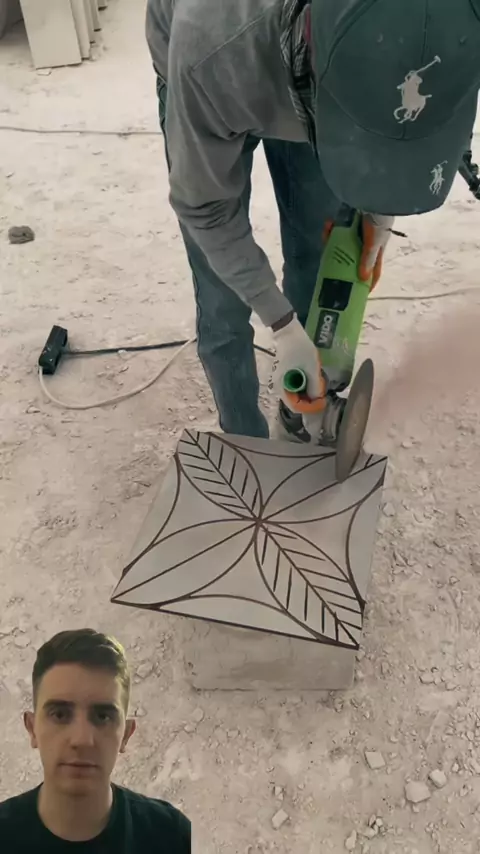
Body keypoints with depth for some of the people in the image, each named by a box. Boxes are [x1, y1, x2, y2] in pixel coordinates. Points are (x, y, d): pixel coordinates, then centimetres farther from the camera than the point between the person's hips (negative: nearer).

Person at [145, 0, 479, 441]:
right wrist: (283, 325, -25)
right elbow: (206, 208, -28)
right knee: (224, 307, -4)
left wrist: (380, 204, -16)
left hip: (309, 84, 3)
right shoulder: (210, 56, -45)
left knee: (319, 261, 6)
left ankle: (302, 415, 31)